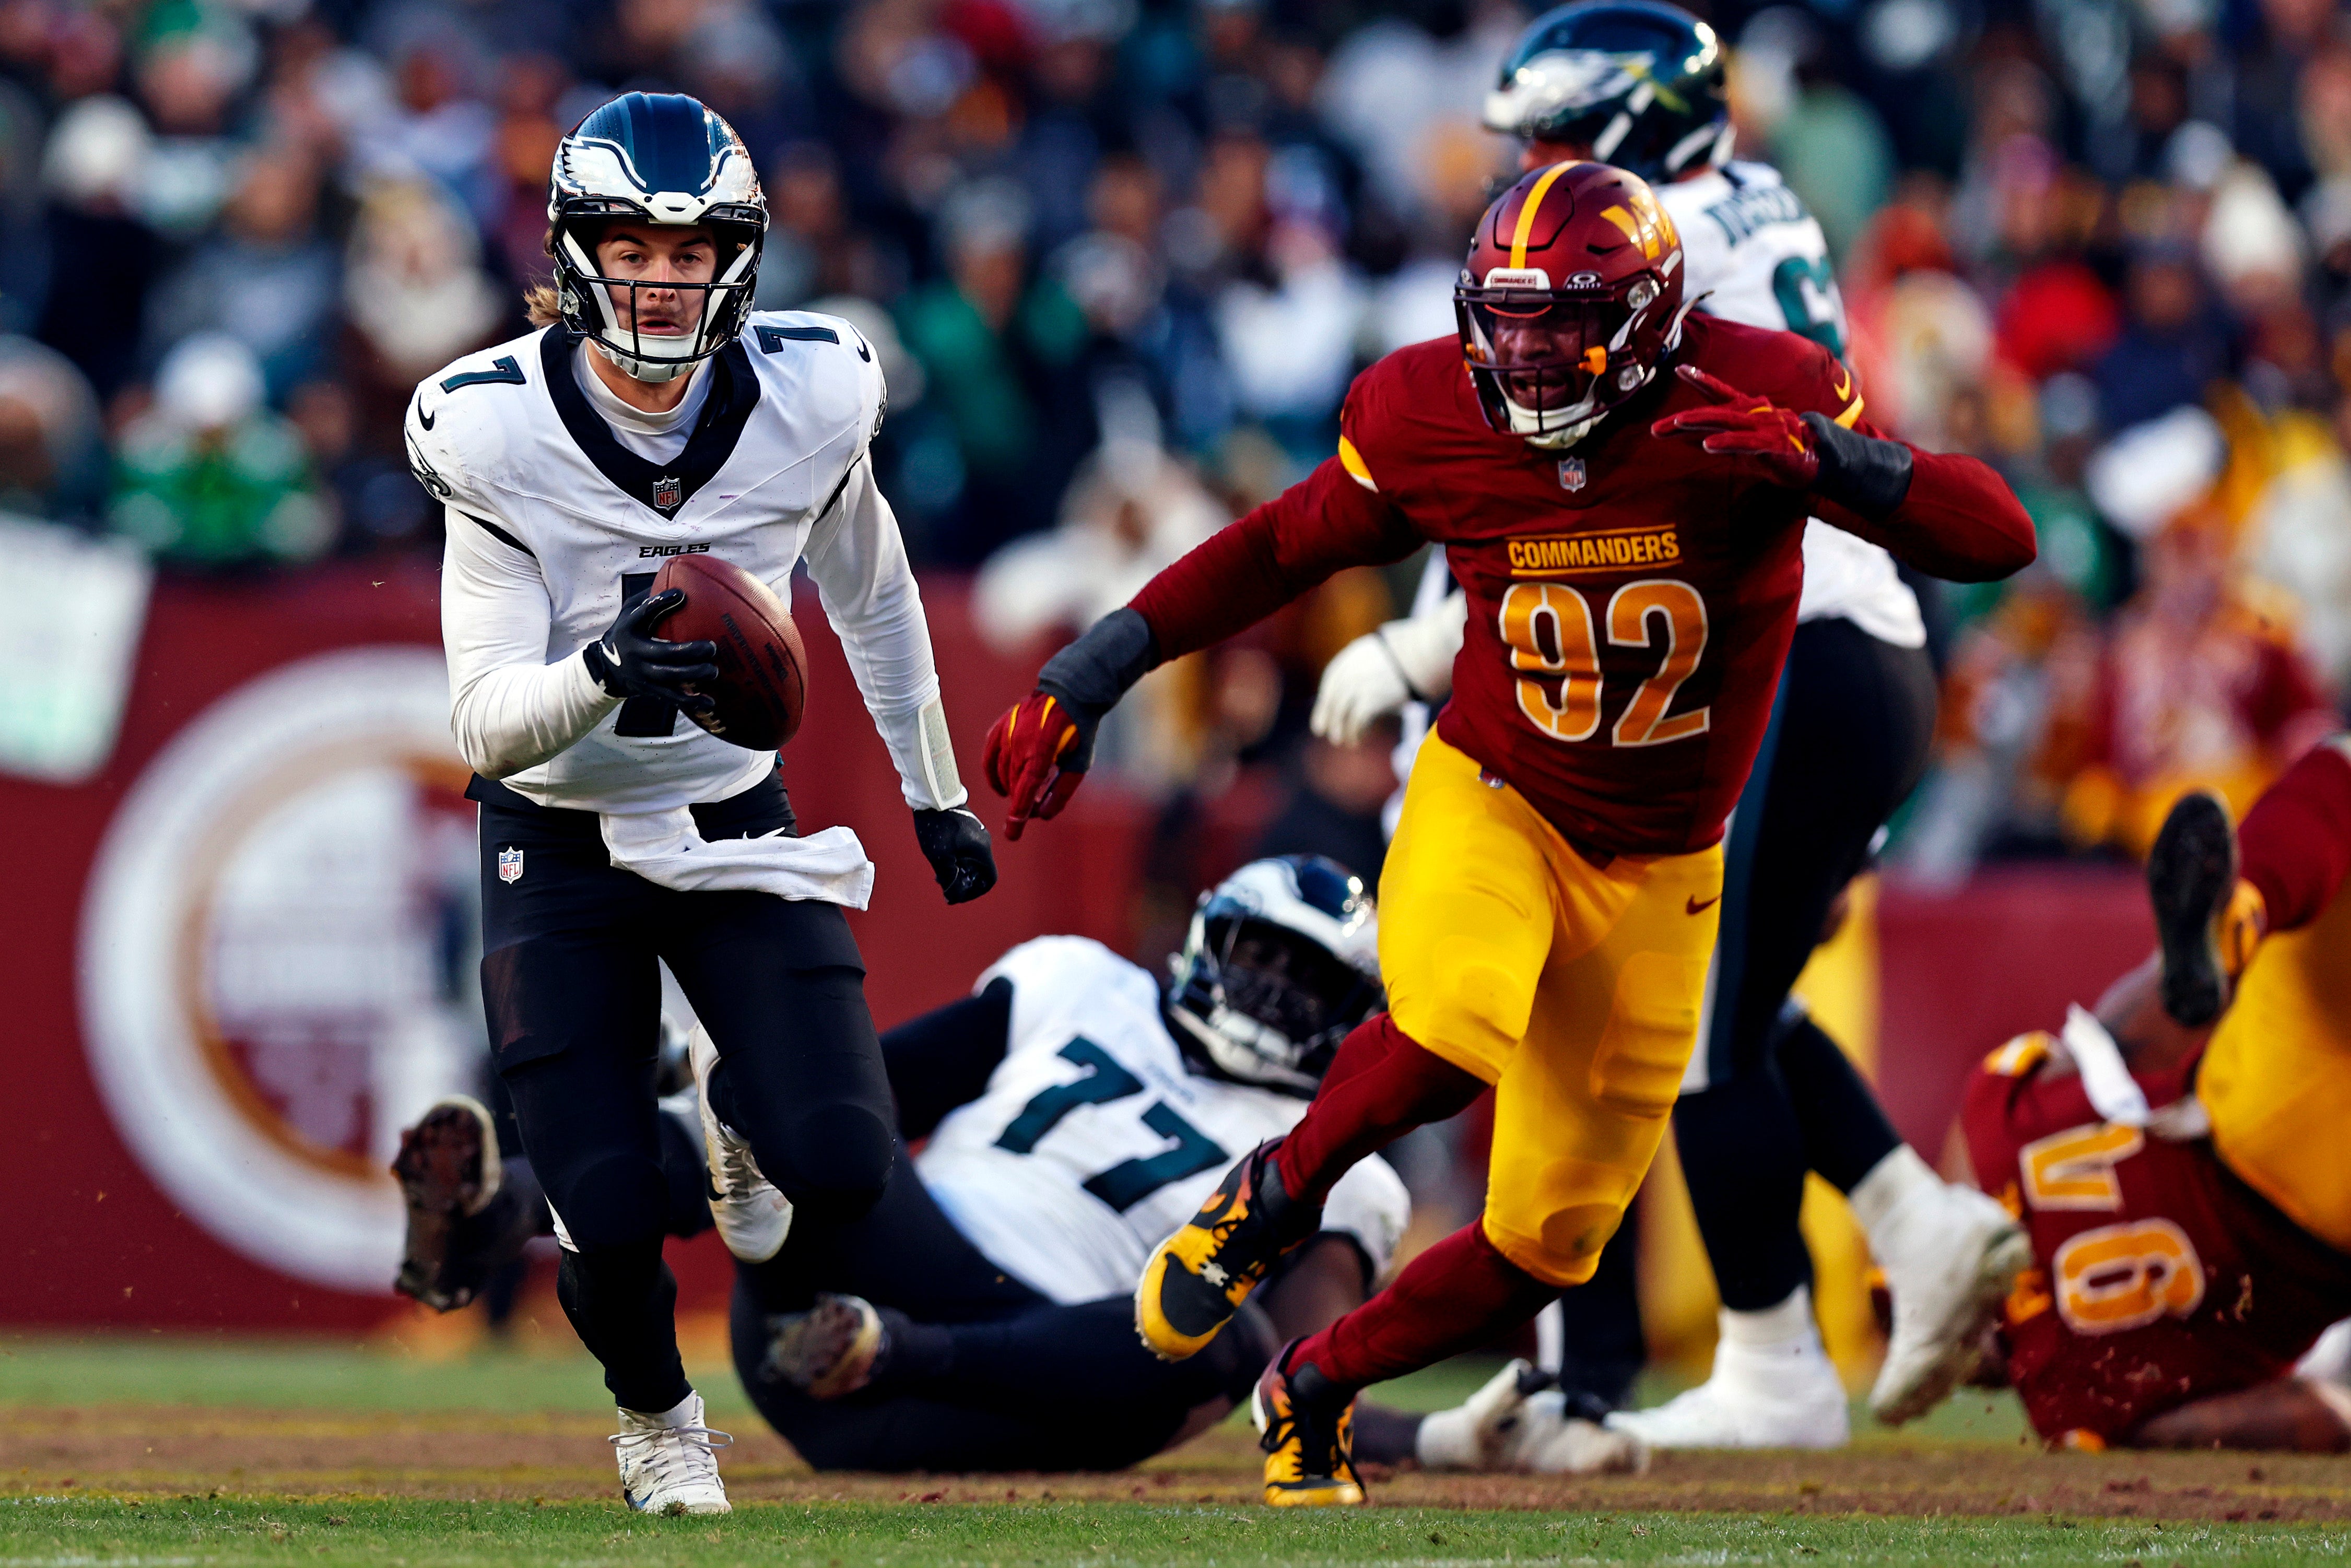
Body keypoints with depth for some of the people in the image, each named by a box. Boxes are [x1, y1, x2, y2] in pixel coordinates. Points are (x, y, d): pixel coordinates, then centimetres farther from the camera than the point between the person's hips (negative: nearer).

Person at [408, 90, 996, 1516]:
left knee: (842, 1174, -16)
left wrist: (939, 798, 17)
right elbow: (487, 723, -23)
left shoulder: (806, 403, -13)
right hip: (559, 848, -2)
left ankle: (744, 1109, 22)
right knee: (610, 1223, -10)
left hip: (734, 822, 2)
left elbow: (872, 598, 8)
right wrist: (605, 673, -44)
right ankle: (657, 1415, 26)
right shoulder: (501, 435, -21)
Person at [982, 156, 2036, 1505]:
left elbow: (1999, 538, -26)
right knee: (1449, 1039, -37)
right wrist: (1093, 673, 1)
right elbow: (1285, 547, 5)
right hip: (1490, 802, -2)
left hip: (1655, 875, 2)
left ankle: (1315, 1390, 33)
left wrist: (1822, 461, -44)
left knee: (1549, 1243, 7)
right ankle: (1278, 1193, -5)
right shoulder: (1434, 420, -14)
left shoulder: (1751, 401, -20)